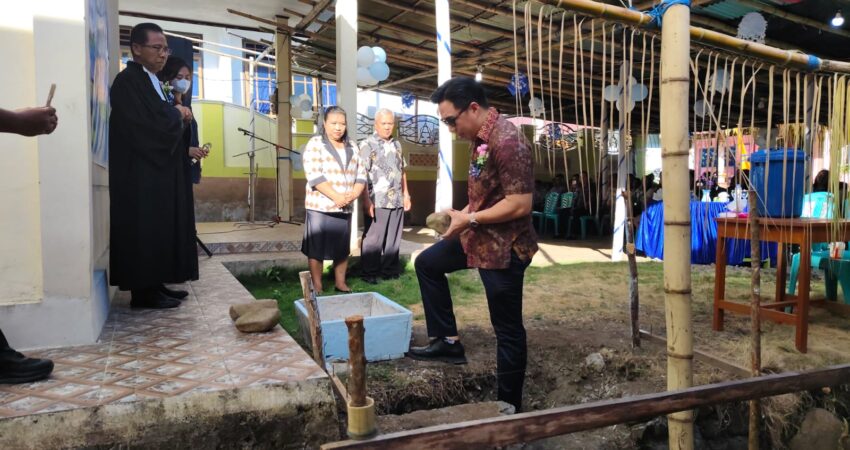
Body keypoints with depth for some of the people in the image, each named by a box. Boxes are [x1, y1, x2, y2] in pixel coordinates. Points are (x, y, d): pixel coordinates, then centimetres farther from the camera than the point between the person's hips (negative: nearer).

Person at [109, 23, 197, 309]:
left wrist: (180, 117, -1)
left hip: (158, 170, 10)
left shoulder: (152, 81, 16)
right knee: (145, 230, -6)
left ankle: (155, 284, 18)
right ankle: (143, 291, 1)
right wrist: (178, 114, -8)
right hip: (140, 174, -10)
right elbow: (146, 127, -23)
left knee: (160, 228, 11)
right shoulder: (127, 81, -13)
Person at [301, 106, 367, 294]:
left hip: (345, 209, 5)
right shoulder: (315, 144, -4)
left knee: (342, 248, 13)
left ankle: (340, 283, 26)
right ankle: (317, 287, 11)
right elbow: (314, 176, -15)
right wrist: (336, 197, -21)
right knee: (316, 249, 1)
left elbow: (361, 174, 9)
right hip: (320, 207, -5)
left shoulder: (351, 147, 13)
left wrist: (354, 194, -10)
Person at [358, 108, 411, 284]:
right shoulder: (367, 144, -5)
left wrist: (406, 194, 16)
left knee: (393, 238, 11)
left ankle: (390, 270, 23)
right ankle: (369, 273, 11)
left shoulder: (397, 144, 15)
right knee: (373, 239, 1)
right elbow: (362, 174, -12)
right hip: (377, 202, -6)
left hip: (397, 201, 6)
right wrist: (366, 200, -18)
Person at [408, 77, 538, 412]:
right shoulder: (481, 139, 6)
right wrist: (464, 214, 3)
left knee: (507, 329, 3)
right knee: (427, 263, 20)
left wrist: (469, 220, -20)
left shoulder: (506, 141, -24)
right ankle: (448, 341, 25)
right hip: (479, 237, 10)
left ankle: (510, 406, 21)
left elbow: (520, 204, -27)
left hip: (504, 246, -10)